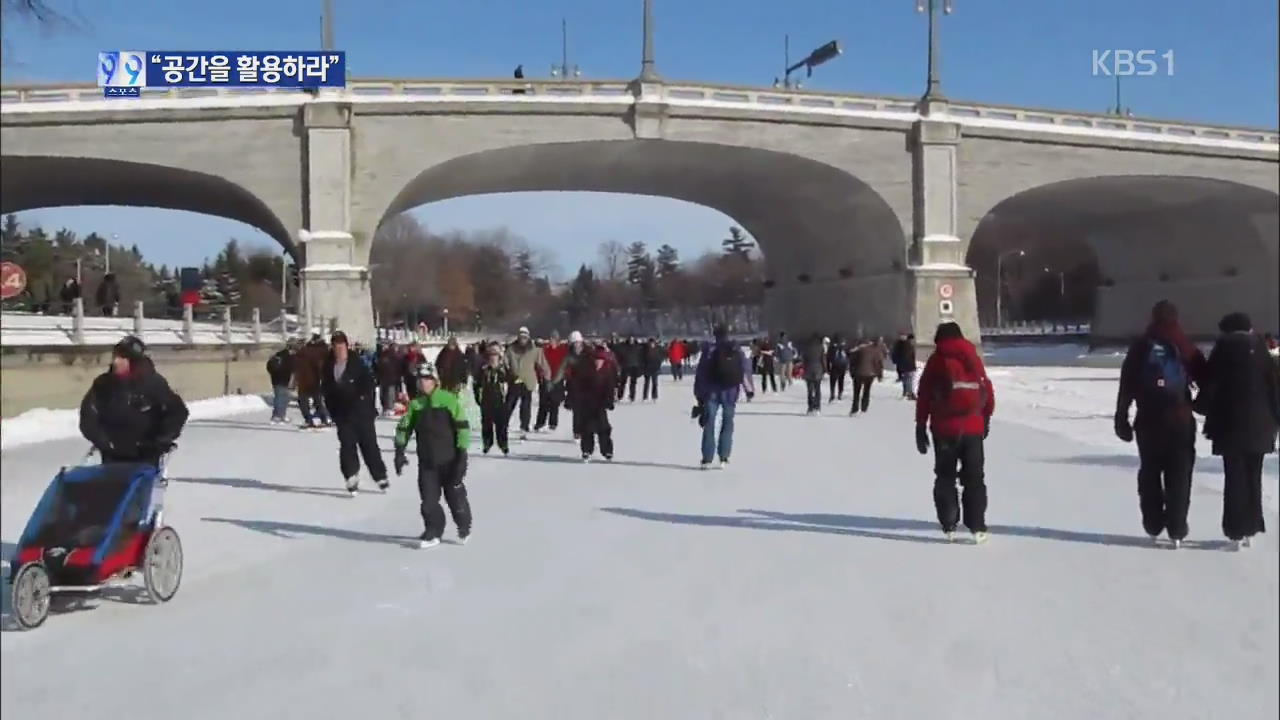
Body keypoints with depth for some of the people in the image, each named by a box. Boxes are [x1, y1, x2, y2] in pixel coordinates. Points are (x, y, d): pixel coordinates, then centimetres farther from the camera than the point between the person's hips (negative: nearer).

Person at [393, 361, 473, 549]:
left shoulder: (449, 399, -12)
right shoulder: (415, 404, 1)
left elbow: (462, 427, -13)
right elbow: (404, 428, 9)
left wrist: (462, 455, -15)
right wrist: (400, 452, 1)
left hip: (449, 459, -3)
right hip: (426, 461, 4)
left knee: (456, 496, 8)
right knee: (428, 499, 2)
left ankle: (464, 527, 30)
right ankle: (433, 532, 17)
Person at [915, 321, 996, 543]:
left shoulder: (936, 361, 1)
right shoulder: (973, 358, 8)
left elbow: (924, 396, -3)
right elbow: (988, 392, 10)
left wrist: (921, 427, 1)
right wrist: (986, 420, 24)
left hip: (944, 429, -2)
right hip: (973, 428, 2)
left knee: (945, 477, 9)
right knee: (974, 478, 8)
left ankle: (949, 526, 4)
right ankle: (977, 527, 2)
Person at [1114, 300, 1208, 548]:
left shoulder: (1140, 347, 2)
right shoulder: (1186, 348, 1)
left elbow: (1126, 386, -1)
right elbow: (1206, 382, 4)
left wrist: (1121, 419, 4)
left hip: (1148, 422, 1)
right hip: (1181, 422, -1)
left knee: (1150, 475, 12)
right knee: (1179, 477, 5)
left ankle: (1153, 527, 14)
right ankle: (1176, 530, 2)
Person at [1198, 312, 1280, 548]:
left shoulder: (1225, 346, -3)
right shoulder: (1260, 345, 6)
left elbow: (1212, 380, -7)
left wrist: (1201, 405, 6)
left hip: (1231, 422, -3)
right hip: (1259, 423, 3)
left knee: (1235, 477, 1)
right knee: (1253, 477, 12)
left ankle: (1237, 530, 0)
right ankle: (1250, 528, 15)